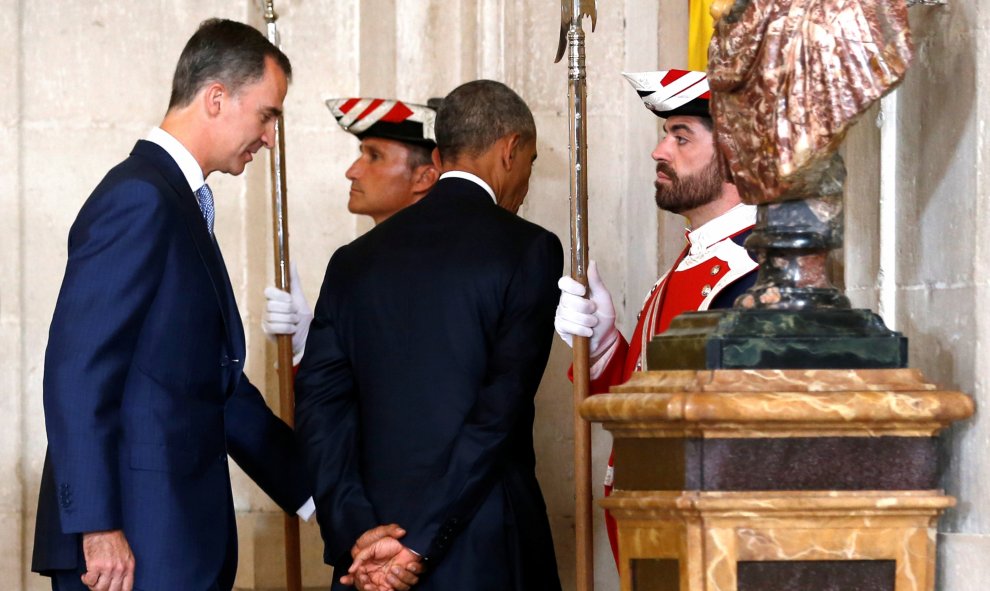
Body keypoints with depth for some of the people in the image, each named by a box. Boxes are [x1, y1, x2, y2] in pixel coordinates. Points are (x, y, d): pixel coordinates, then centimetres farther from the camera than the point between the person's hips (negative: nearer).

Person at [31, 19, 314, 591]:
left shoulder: (181, 204, 19)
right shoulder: (139, 199, -11)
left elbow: (219, 388, 23)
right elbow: (76, 371, -18)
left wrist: (317, 489, 22)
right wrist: (97, 527, -22)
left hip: (177, 535, 10)